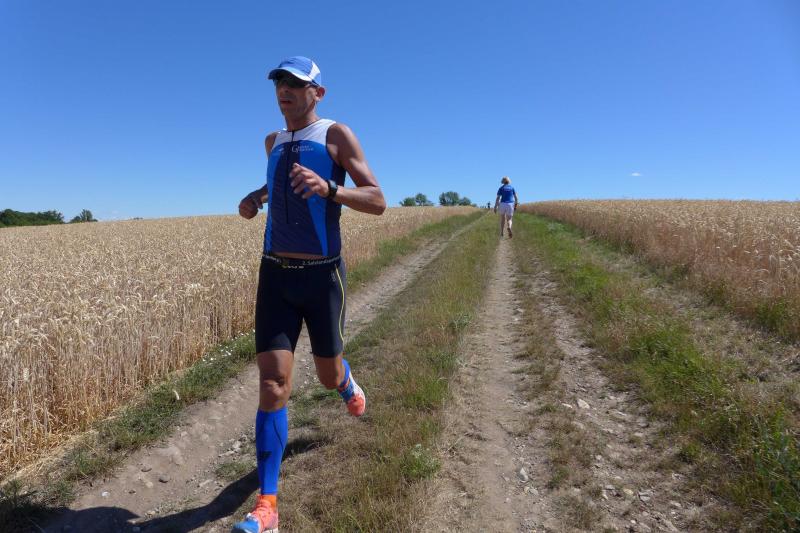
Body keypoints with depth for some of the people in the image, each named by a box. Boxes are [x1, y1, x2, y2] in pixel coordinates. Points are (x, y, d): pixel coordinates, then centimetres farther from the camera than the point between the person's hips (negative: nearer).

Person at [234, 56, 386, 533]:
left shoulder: (336, 135, -3)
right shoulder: (274, 142, 13)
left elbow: (378, 202, -9)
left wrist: (327, 188, -28)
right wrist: (256, 196, 11)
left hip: (323, 275, -3)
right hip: (275, 274, 3)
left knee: (328, 375, 13)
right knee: (273, 382, -8)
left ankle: (347, 383, 53)